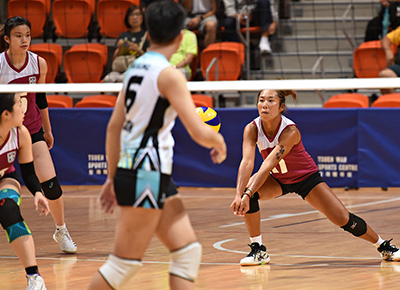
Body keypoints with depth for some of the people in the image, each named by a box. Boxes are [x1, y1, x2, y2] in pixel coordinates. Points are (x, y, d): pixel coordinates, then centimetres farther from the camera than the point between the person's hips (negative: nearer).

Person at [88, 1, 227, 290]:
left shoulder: (135, 68, 11)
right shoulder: (169, 74, -13)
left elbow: (114, 126, 15)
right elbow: (199, 132, -16)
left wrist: (112, 177, 20)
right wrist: (219, 142, 6)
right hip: (147, 176, -9)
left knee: (188, 251, 7)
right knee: (125, 263, -3)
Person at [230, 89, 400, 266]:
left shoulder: (290, 131, -33)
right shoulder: (251, 129, -22)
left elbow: (268, 164, -43)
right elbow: (247, 162, -34)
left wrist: (247, 194, -52)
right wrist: (239, 195, -49)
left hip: (306, 178, -3)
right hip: (277, 180, 3)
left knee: (343, 219, -11)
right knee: (245, 190, -26)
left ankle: (383, 246, 16)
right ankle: (258, 249, -12)